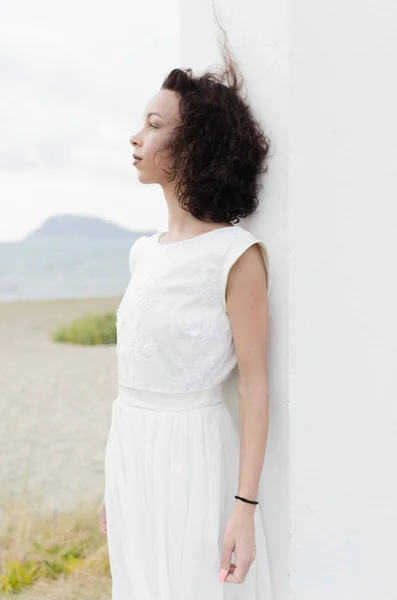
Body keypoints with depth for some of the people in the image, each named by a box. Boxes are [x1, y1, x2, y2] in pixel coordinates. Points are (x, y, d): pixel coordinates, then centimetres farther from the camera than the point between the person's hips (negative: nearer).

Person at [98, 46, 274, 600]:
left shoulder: (236, 254, -12)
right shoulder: (145, 252, 7)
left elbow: (255, 385, -12)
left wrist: (246, 507, -15)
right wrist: (116, 481, 16)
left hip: (193, 454, -6)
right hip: (131, 451, 6)